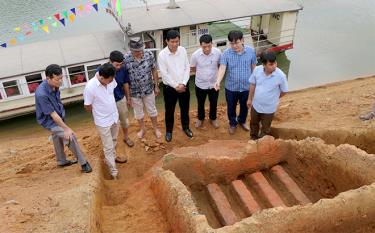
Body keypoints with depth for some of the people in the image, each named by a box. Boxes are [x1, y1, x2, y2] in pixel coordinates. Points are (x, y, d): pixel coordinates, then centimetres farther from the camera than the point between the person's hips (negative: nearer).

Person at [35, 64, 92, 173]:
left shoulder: (54, 85, -13)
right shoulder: (41, 94, -36)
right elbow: (52, 114, -29)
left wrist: (62, 113, 18)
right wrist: (67, 129, -23)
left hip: (58, 117, 8)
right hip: (49, 121, -8)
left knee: (58, 138, 24)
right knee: (70, 137, -14)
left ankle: (62, 161, 45)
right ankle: (83, 163, 1)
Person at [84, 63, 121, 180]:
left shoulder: (111, 80, -14)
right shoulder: (90, 87, -30)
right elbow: (87, 107, -16)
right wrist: (100, 112, 2)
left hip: (114, 117, 6)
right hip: (103, 122, -6)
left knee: (114, 141, 27)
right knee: (108, 147, 6)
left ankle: (112, 157, 52)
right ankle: (114, 172, 19)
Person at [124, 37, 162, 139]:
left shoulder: (149, 54, -17)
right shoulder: (125, 59, -22)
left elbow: (154, 70, -4)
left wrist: (156, 86, 2)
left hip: (148, 89, 1)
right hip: (134, 91, -1)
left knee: (152, 109, 19)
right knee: (138, 111, 21)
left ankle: (155, 128, 42)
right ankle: (142, 129, 45)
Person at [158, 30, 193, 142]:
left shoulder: (183, 50, -6)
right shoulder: (162, 54, -16)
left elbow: (187, 68, -2)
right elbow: (164, 74, -16)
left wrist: (183, 84, -12)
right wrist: (176, 86, -15)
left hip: (184, 86, 3)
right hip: (169, 87, -3)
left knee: (185, 109, 19)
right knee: (169, 111, 13)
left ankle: (186, 127, 41)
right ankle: (169, 131, 33)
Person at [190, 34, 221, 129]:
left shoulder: (218, 52, -19)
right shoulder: (195, 55, -21)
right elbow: (192, 68, -2)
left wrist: (213, 72, -3)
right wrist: (202, 73, -1)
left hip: (214, 84, 1)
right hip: (200, 84, 0)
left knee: (213, 103, 21)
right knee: (200, 104, 21)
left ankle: (213, 118, 47)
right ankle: (200, 118, 48)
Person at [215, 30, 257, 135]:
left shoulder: (251, 51, -12)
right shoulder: (226, 53, -16)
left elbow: (254, 68, -1)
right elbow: (222, 68, -25)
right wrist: (218, 81, -42)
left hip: (246, 86, 1)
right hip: (231, 87, -1)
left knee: (244, 106, 22)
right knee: (231, 107, 18)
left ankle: (242, 121, 52)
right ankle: (232, 124, 45)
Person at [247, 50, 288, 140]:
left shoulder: (281, 76, -27)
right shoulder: (257, 70, -18)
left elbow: (284, 91, -10)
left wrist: (273, 99, 4)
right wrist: (250, 99, 7)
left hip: (269, 108, -3)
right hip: (256, 105, 3)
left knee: (265, 128, 20)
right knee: (253, 123, 27)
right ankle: (253, 139, 55)